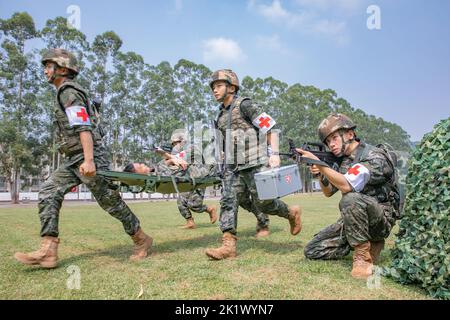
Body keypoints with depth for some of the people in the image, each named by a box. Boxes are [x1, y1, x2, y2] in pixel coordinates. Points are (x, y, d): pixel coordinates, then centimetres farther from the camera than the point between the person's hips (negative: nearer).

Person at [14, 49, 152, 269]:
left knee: (109, 200, -4)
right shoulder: (66, 93, 22)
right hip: (74, 159, 10)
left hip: (88, 156, -10)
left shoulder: (68, 92, -9)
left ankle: (142, 241, 10)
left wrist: (88, 160, -29)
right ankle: (48, 252, -3)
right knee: (48, 194, 0)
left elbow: (84, 128, -21)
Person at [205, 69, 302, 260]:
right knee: (228, 201, -8)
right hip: (233, 168, 7)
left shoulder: (244, 105, -5)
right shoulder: (221, 116, 18)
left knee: (263, 203, -4)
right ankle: (228, 246, -11)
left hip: (254, 164, -7)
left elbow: (270, 128, -8)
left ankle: (292, 213, 24)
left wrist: (274, 154, -16)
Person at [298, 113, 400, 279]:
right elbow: (328, 192, 11)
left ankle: (363, 257, -22)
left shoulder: (374, 156, -18)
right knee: (312, 251, -3)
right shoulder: (343, 160, 7)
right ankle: (368, 243, 9)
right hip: (354, 219, 8)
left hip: (380, 220, -8)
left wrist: (319, 163, -30)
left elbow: (347, 186, -33)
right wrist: (320, 174, -9)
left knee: (351, 198, -39)